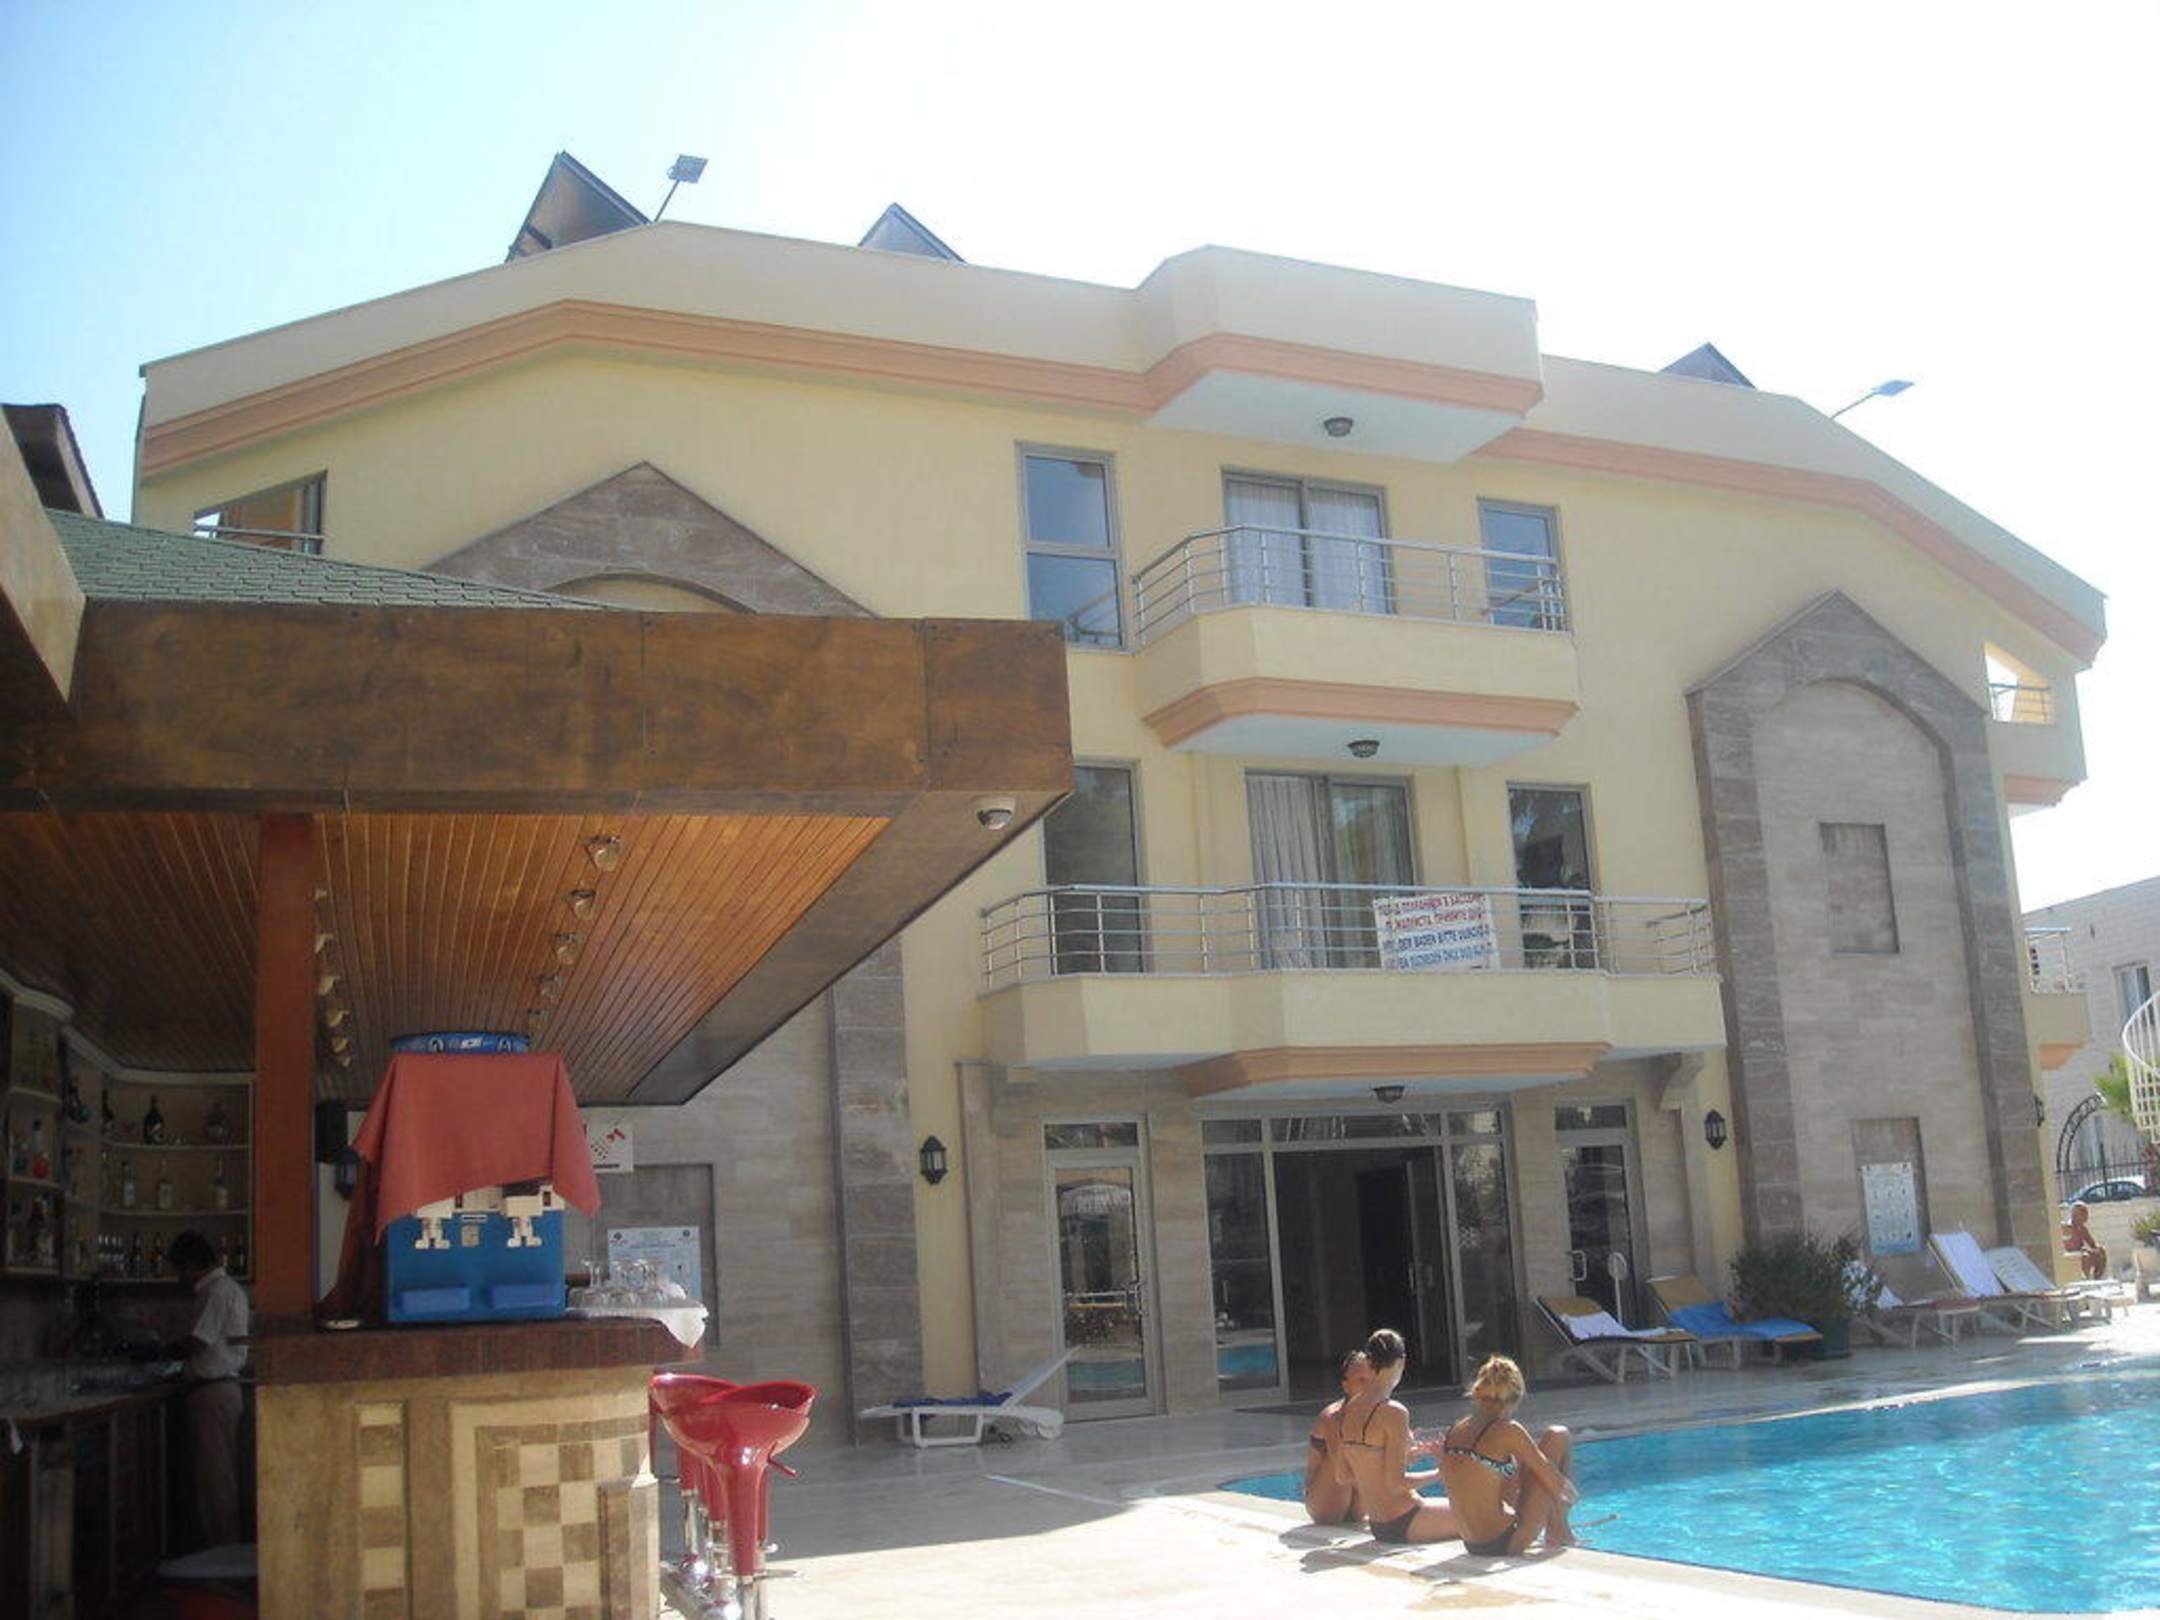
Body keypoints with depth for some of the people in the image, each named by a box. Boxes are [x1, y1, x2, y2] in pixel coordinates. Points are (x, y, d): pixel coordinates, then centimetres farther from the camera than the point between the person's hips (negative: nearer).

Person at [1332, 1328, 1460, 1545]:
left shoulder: (1348, 1408, 5)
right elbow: (1396, 1483, -20)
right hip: (1403, 1523, -8)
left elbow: (1347, 1475, 11)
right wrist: (1440, 1473, -7)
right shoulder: (1394, 1413, -19)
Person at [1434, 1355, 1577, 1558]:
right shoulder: (1508, 1431, -16)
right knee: (1558, 1437, 6)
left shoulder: (1452, 1432, 2)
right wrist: (1570, 1495, 14)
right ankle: (1557, 1532, 17)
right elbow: (1552, 1480, -5)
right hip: (1507, 1544, -7)